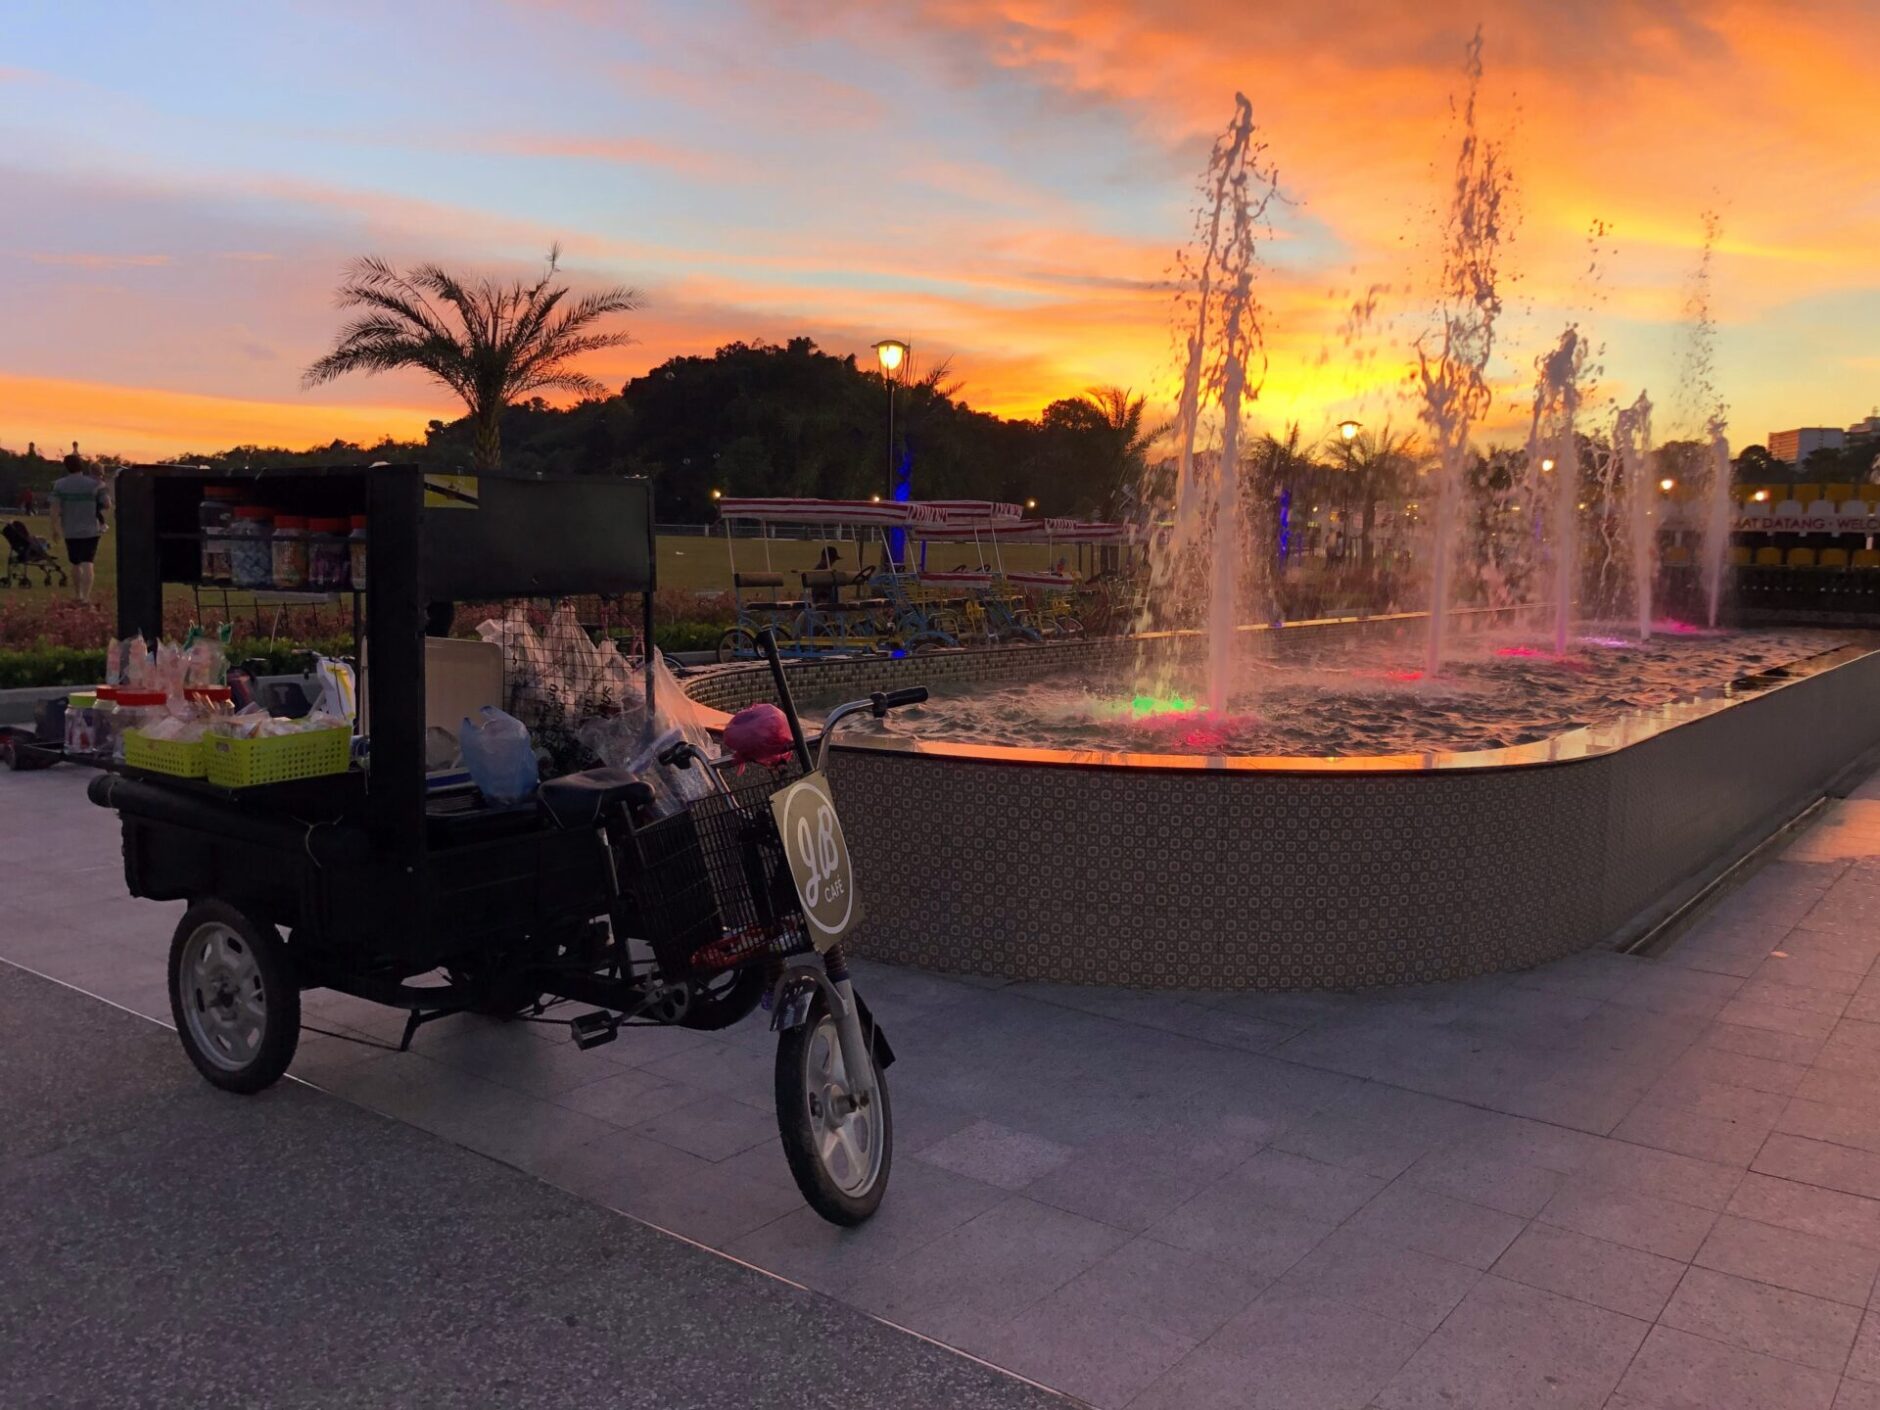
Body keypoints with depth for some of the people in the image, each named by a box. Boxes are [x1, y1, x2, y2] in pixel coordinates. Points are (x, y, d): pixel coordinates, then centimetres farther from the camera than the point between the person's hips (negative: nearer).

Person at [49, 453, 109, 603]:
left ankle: (77, 595, 31)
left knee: (75, 564, 18)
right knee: (87, 563, -8)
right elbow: (108, 504, -5)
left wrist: (55, 528, -1)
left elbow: (55, 508, -7)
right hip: (90, 530, -2)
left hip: (70, 531, 2)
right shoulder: (95, 484, -4)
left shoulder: (60, 484, -1)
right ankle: (86, 596, -21)